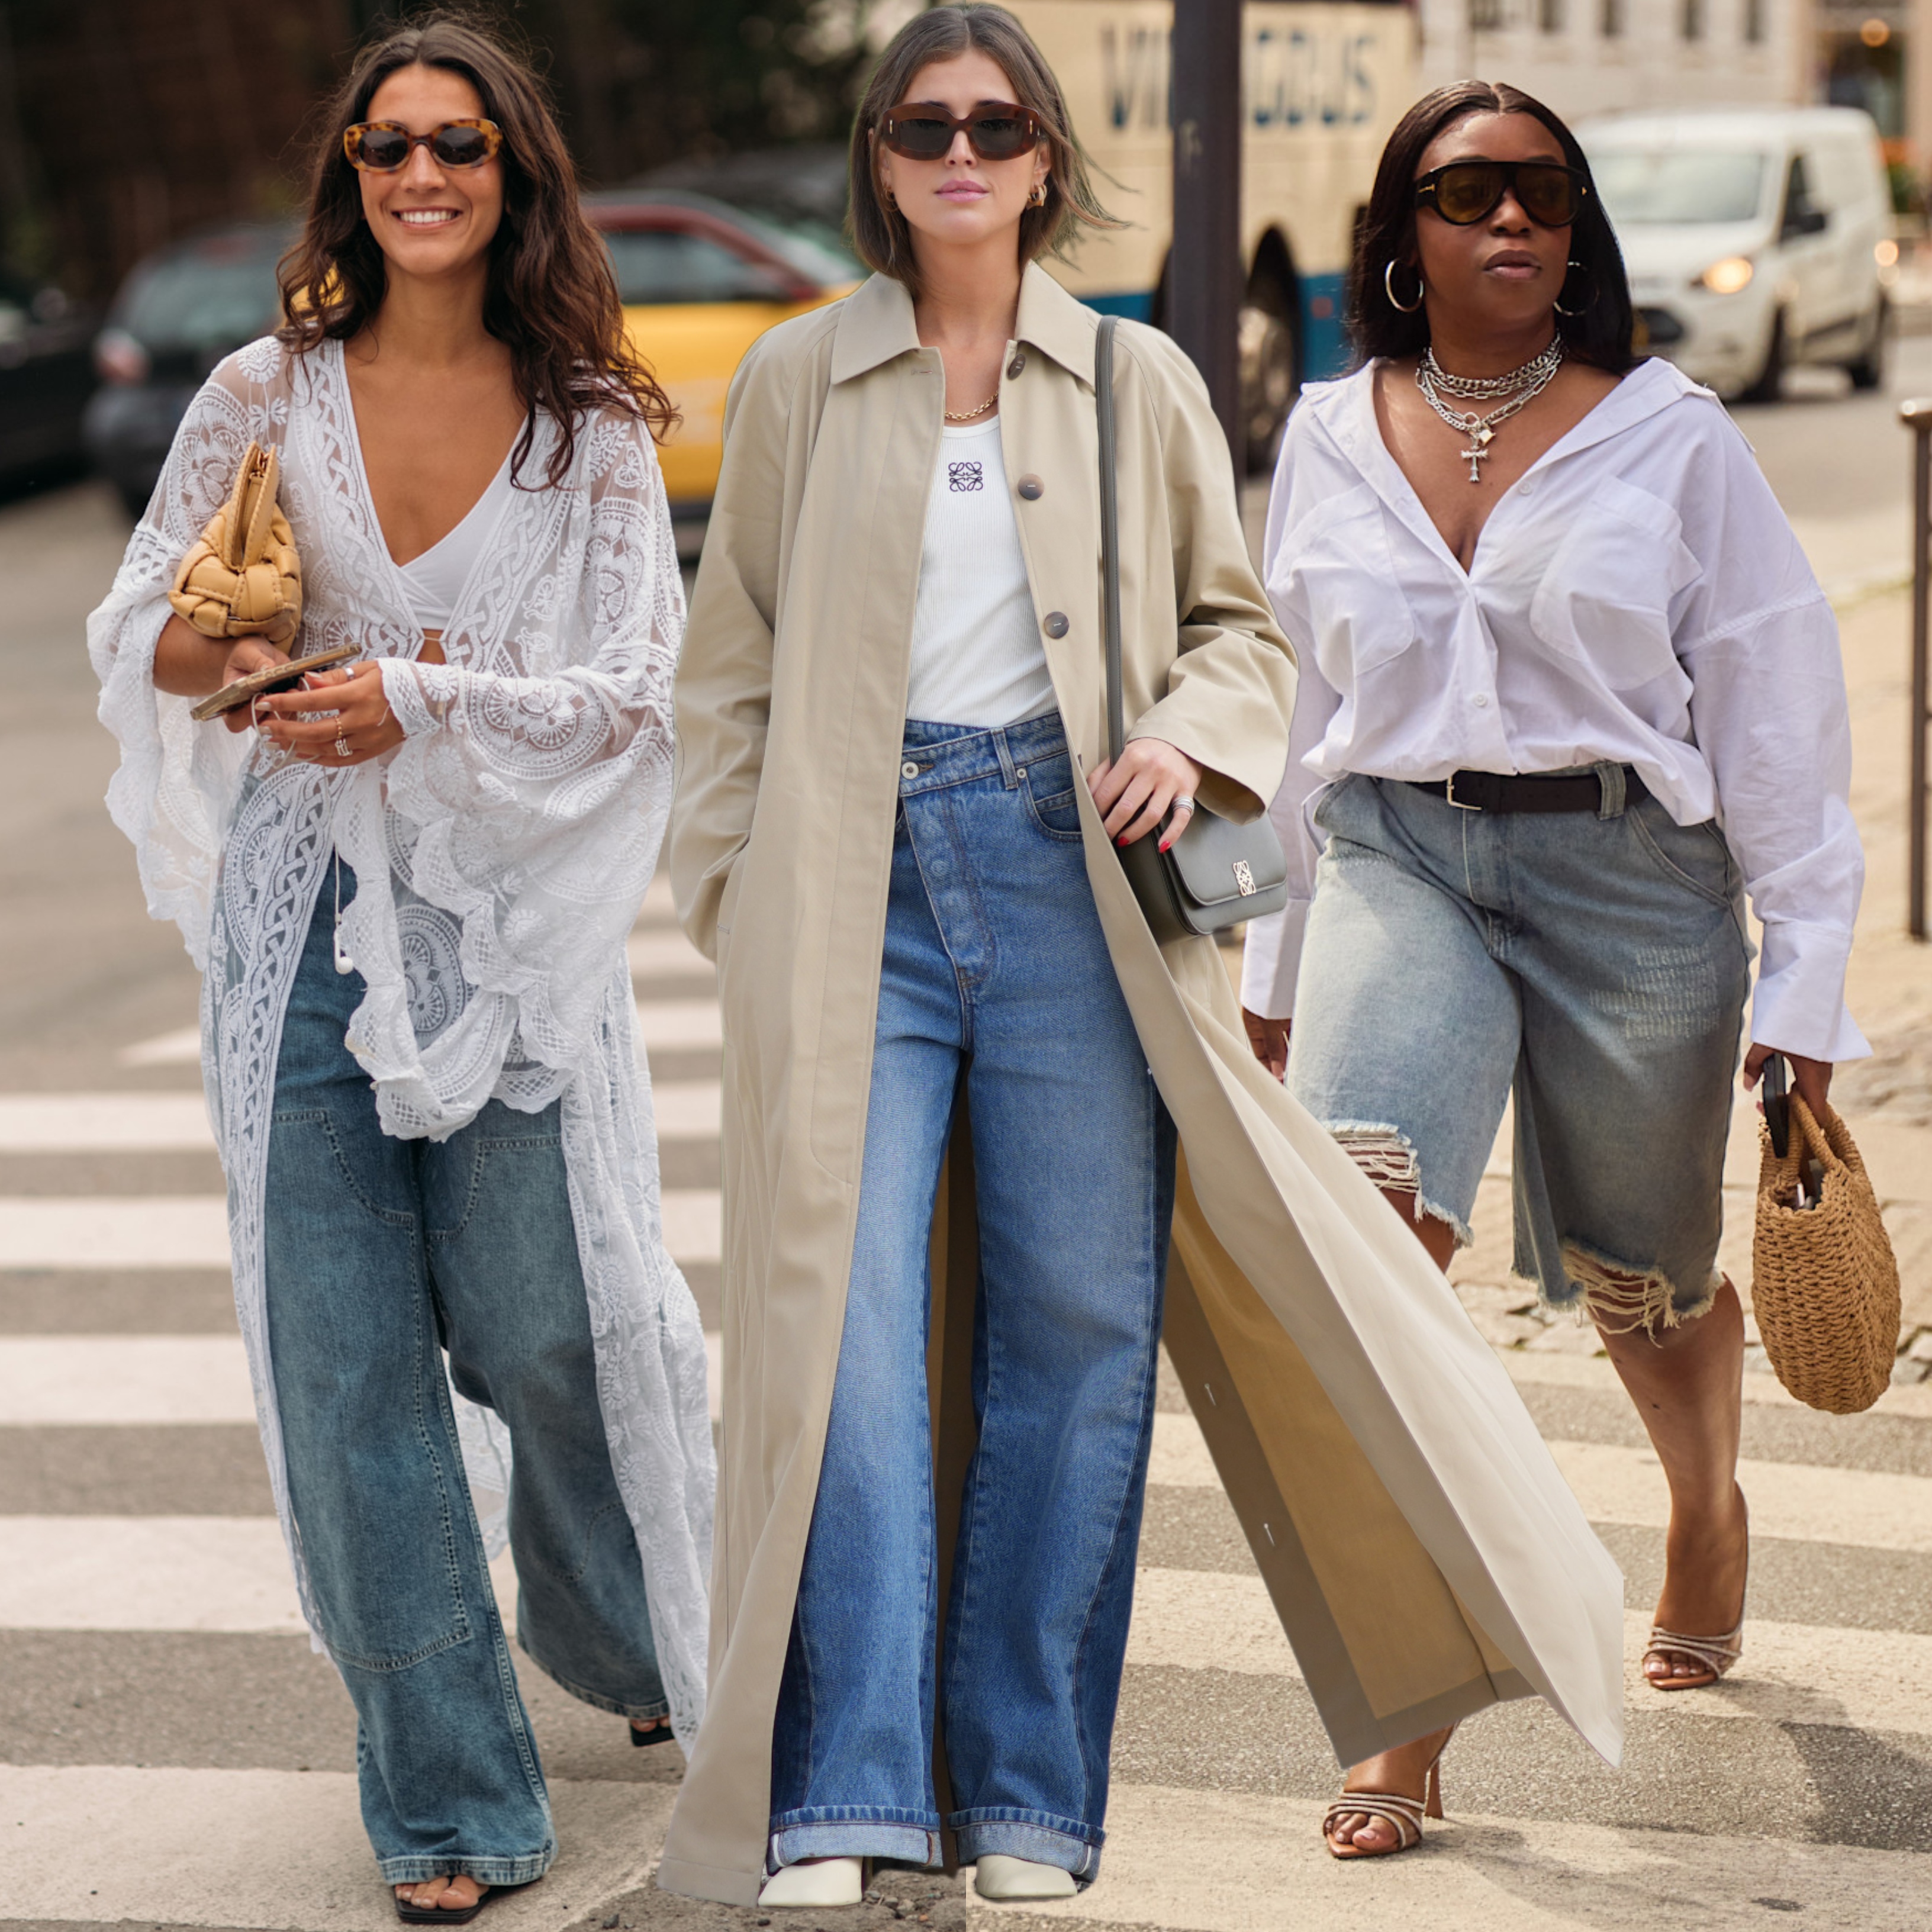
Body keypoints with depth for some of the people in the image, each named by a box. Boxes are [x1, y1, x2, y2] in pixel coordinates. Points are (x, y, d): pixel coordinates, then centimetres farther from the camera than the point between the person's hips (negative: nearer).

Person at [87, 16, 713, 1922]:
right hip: (304, 922, 1)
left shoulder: (592, 423, 2)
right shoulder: (263, 397, 5)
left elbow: (634, 685, -4)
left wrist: (421, 707, -17)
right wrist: (220, 657, -13)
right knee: (347, 1362, 0)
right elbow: (138, 630, 9)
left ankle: (643, 1646, 35)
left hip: (515, 920, -1)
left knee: (550, 1329, 3)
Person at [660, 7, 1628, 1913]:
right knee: (849, 1323, -8)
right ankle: (837, 1807, -7)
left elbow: (1242, 628, 17)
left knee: (1075, 1323, 0)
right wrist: (735, 896, 5)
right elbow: (729, 667, 14)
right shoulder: (794, 382, 10)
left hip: (1070, 875, 1)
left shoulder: (1138, 383, 10)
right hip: (857, 888, 0)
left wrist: (1189, 739, -4)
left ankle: (1027, 1803, 9)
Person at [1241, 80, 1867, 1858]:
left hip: (1629, 876, -1)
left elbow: (1777, 711, 1)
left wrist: (1804, 980, -2)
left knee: (1640, 1288, 13)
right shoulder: (1332, 439, 8)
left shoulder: (1669, 436, -1)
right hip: (1397, 860, 1)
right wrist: (1282, 958, 20)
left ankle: (1709, 1510, 50)